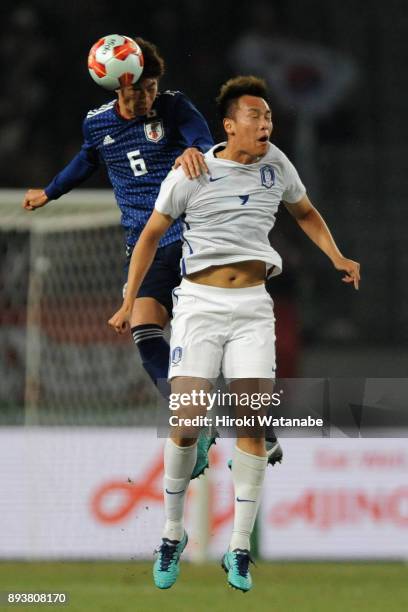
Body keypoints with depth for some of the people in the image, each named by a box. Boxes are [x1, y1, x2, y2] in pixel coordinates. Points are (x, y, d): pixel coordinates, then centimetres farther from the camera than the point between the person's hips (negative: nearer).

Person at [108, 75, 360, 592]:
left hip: (253, 306, 3)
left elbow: (305, 212, 23)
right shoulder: (192, 173, -5)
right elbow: (151, 234, 5)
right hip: (199, 302, -3)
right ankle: (172, 534, 9)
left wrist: (337, 258, 9)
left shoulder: (276, 164, 4)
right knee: (186, 424, -11)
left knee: (251, 425, -6)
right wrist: (129, 302, 3)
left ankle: (239, 550, -1)